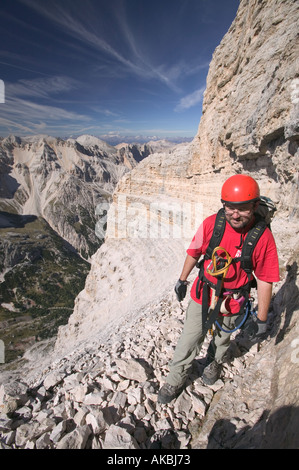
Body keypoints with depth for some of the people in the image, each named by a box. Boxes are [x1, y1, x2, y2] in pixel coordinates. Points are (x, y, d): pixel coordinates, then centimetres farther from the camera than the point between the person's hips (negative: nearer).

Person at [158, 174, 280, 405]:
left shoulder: (263, 237, -21)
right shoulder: (211, 224, -19)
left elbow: (265, 280, -13)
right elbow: (194, 252, -2)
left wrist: (262, 319, -6)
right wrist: (183, 280, 9)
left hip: (231, 305, 0)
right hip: (202, 296, 0)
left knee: (222, 339, 28)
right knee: (189, 341, 12)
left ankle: (214, 363, 61)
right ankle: (175, 381, 37)